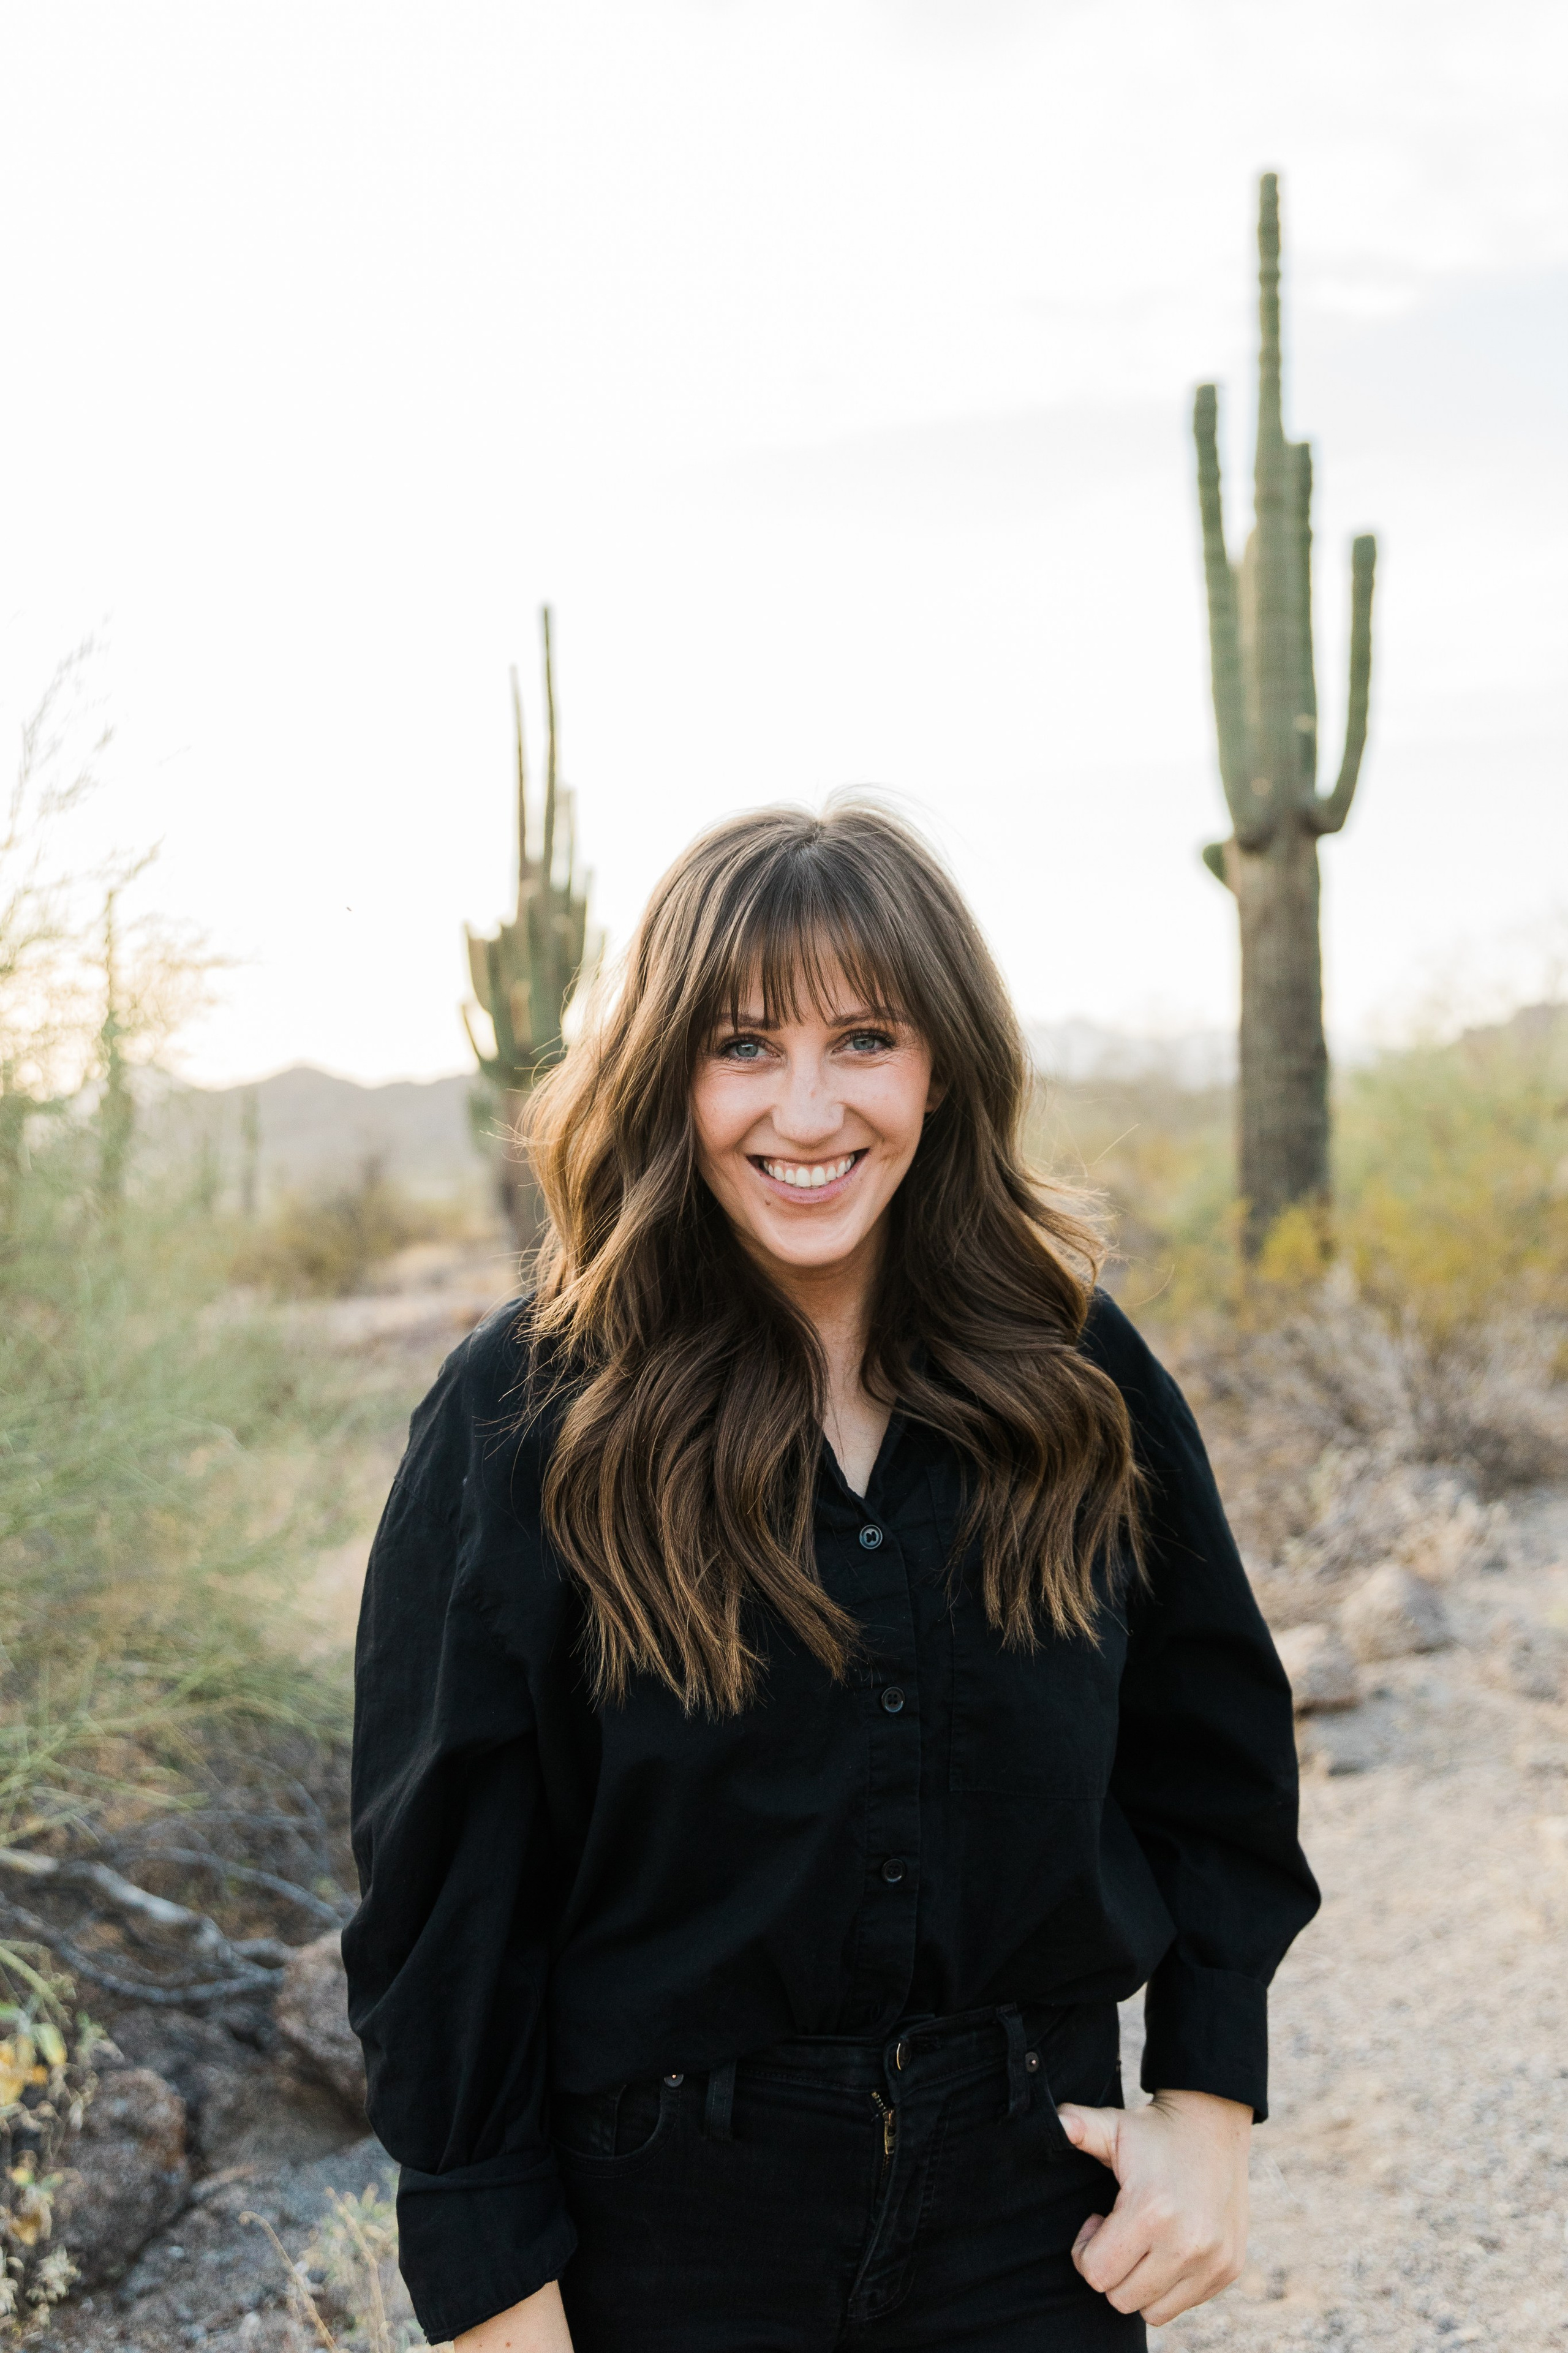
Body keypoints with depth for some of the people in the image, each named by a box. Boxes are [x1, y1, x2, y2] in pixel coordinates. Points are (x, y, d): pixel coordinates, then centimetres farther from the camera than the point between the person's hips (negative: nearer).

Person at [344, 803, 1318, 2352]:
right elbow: (446, 1889, -10)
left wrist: (1210, 2106, -1)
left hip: (1034, 2198, 3)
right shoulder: (522, 1422, -13)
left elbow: (1214, 1757, 7)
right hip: (669, 2224, -2)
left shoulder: (1080, 1381, -3)